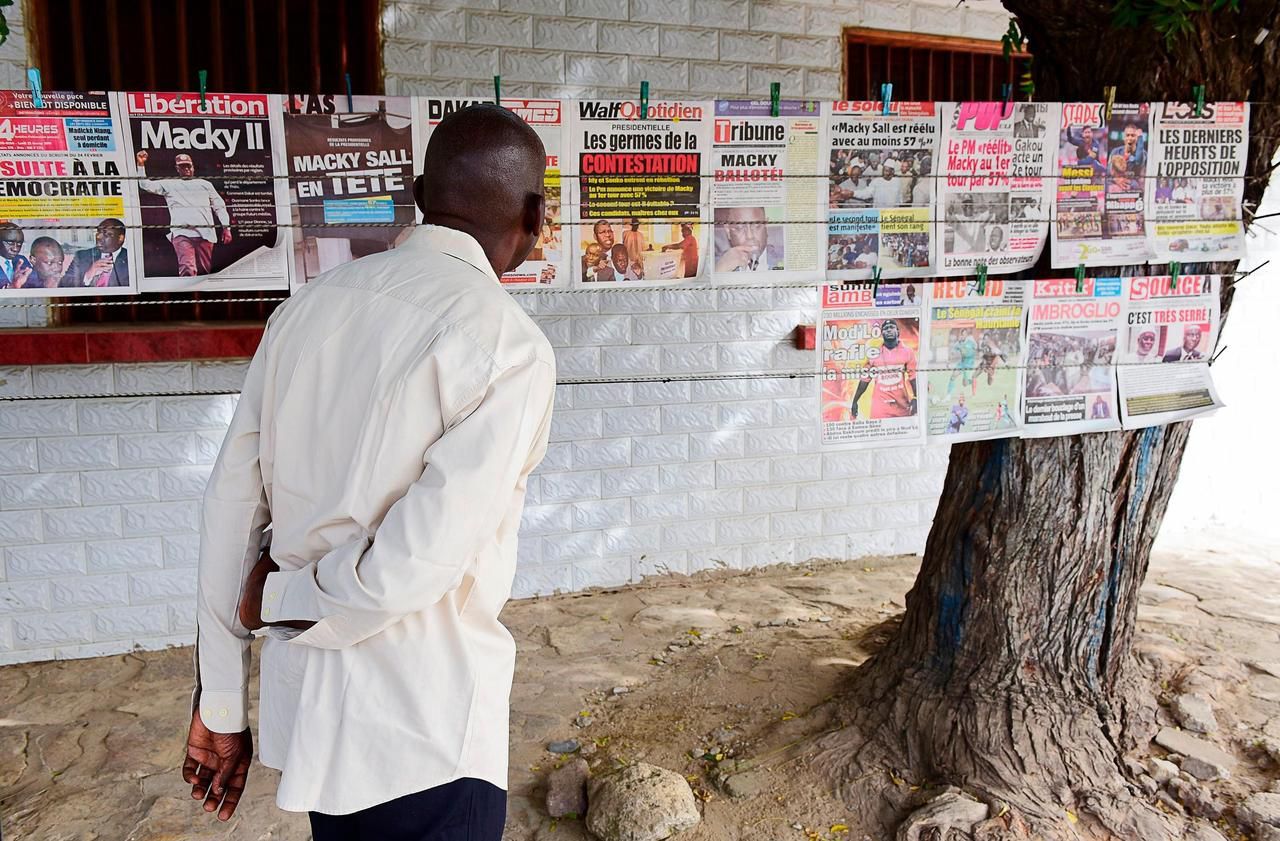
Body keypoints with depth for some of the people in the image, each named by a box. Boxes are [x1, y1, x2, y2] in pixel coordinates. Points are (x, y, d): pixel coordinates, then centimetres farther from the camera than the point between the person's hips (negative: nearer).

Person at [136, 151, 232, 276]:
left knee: (204, 272, 0)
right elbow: (145, 184, 15)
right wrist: (141, 165, 2)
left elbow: (220, 206, 18)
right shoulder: (169, 184, 20)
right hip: (182, 233, -2)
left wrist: (226, 228, 7)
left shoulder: (205, 184, 22)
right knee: (187, 270, -21)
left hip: (205, 233, 2)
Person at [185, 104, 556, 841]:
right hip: (420, 729, -6)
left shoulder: (309, 306, 0)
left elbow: (230, 507, 2)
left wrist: (220, 705, 11)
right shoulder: (508, 344, -18)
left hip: (302, 698, 6)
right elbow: (416, 563, -24)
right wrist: (285, 600, -4)